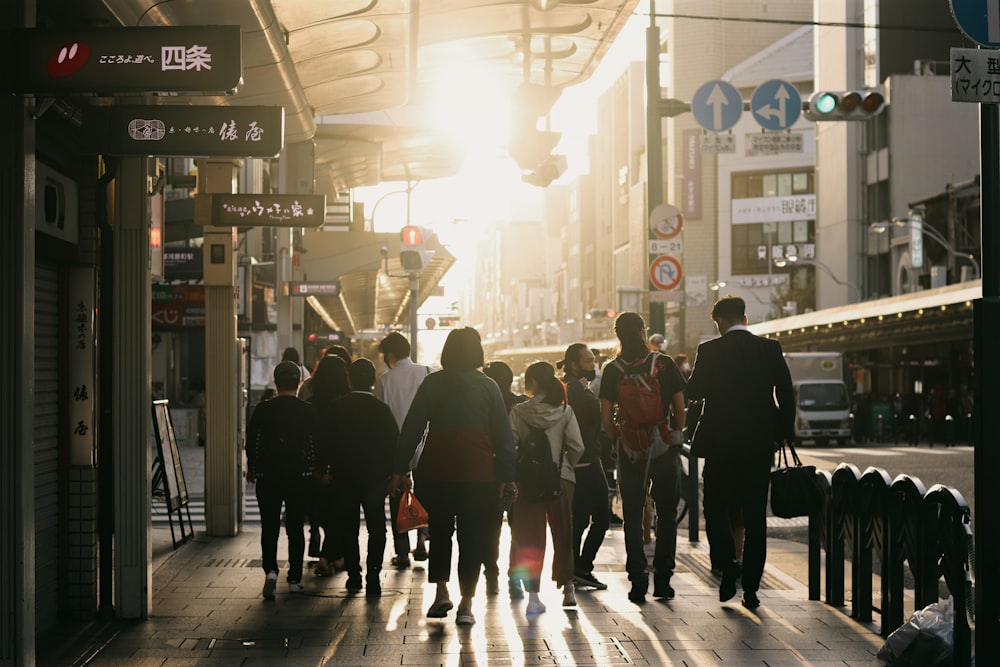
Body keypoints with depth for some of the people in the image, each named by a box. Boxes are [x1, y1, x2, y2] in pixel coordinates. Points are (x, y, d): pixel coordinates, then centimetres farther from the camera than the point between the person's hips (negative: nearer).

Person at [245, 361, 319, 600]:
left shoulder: (262, 410, -3)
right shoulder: (307, 411, -3)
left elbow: (251, 443, 1)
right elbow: (316, 445, 0)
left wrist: (252, 470, 13)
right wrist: (315, 471, 12)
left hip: (268, 476, 0)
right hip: (299, 476, 0)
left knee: (269, 527, 5)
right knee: (295, 528, 9)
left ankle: (270, 570, -17)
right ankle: (294, 579, 10)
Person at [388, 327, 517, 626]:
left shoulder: (432, 383, 2)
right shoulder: (488, 387, 2)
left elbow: (411, 429, 1)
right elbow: (504, 435, 1)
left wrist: (400, 469, 4)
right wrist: (507, 476, 4)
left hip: (436, 473, 1)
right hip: (479, 475, -1)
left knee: (439, 532, 17)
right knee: (472, 537, 4)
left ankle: (441, 592, 11)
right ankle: (466, 605, 3)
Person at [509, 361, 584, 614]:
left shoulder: (518, 412, -5)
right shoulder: (565, 412, -3)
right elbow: (577, 447, -9)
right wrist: (565, 467, 8)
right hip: (561, 480, 1)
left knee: (530, 538, 3)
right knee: (563, 535, 16)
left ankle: (533, 596, -5)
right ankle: (567, 588, 21)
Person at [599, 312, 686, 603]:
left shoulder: (612, 370, -3)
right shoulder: (664, 364, -3)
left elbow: (605, 418, -5)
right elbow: (680, 408, -3)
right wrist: (676, 435, 12)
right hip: (663, 448, 0)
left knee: (632, 516, 7)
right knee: (666, 514, 12)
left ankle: (638, 581, 2)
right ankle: (663, 578, 11)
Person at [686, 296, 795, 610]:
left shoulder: (709, 351, -7)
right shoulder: (771, 349, 0)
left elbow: (694, 391, -2)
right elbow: (786, 394, -1)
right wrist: (784, 431, 9)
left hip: (720, 442, -2)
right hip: (759, 443, 2)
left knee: (716, 505, 12)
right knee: (755, 516, 8)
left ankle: (728, 564, -11)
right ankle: (751, 586, 7)